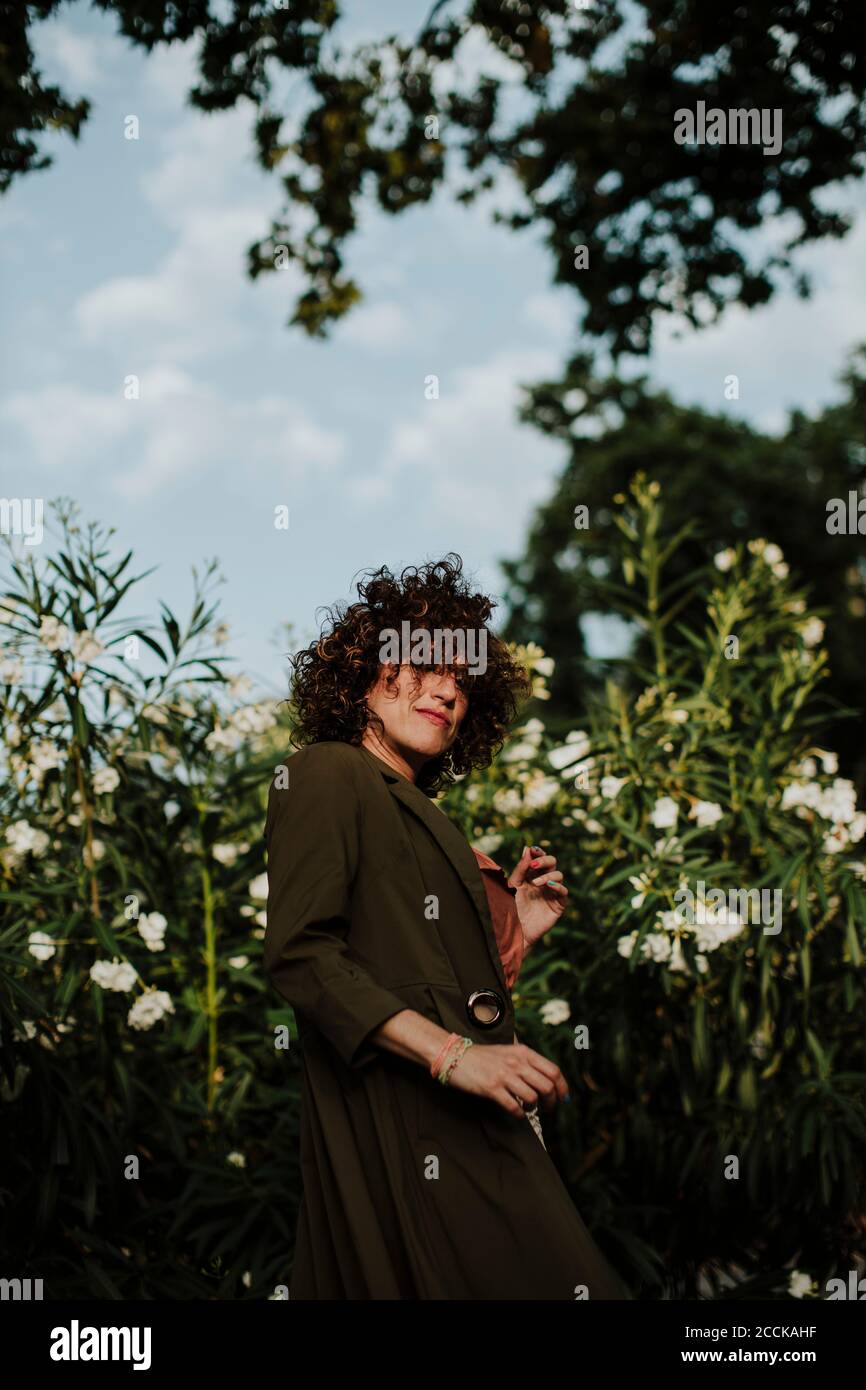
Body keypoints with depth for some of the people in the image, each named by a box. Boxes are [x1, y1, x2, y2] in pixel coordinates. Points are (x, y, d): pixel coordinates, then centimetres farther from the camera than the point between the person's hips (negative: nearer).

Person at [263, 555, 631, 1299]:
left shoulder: (422, 815, 25)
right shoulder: (329, 772, 1)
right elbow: (300, 953, -14)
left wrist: (514, 933, 13)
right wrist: (452, 1054, -20)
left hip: (476, 1135, 9)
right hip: (406, 1134, -9)